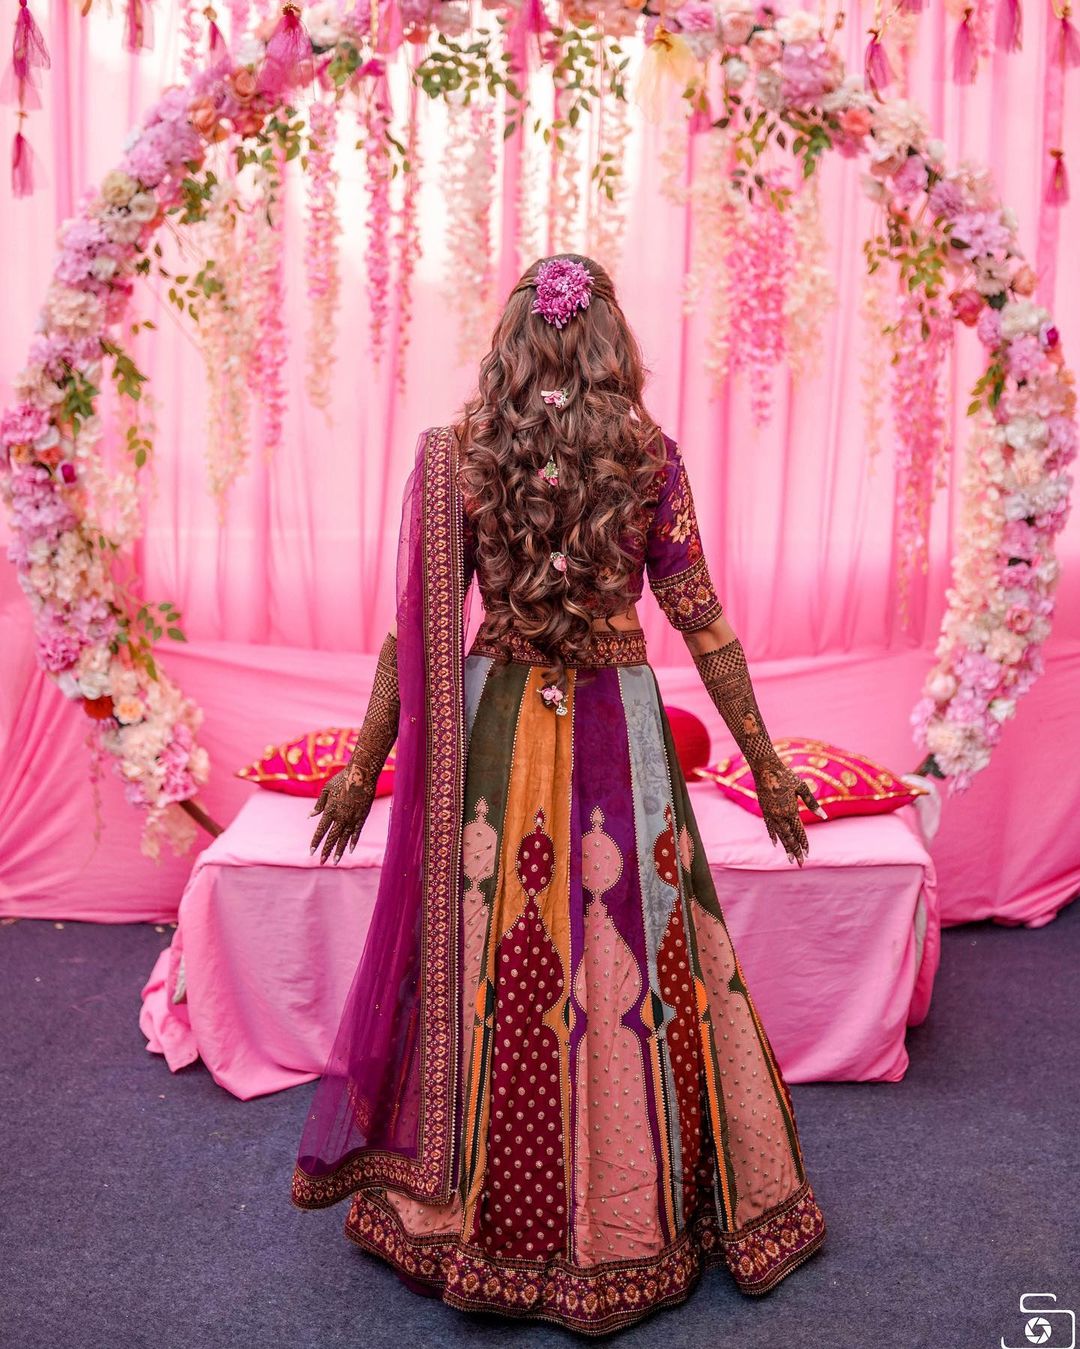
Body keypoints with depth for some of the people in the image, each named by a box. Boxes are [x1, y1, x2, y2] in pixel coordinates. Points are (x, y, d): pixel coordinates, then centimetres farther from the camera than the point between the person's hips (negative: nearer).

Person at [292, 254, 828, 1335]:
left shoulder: (455, 458, -5)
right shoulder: (650, 458, -5)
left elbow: (417, 633, -4)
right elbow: (703, 627, -4)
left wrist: (364, 768, 6)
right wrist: (765, 767, 5)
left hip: (494, 728, 1)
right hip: (618, 732, -1)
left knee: (482, 966, 14)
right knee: (630, 965, 11)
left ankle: (461, 1210, 33)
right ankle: (626, 1218, 29)